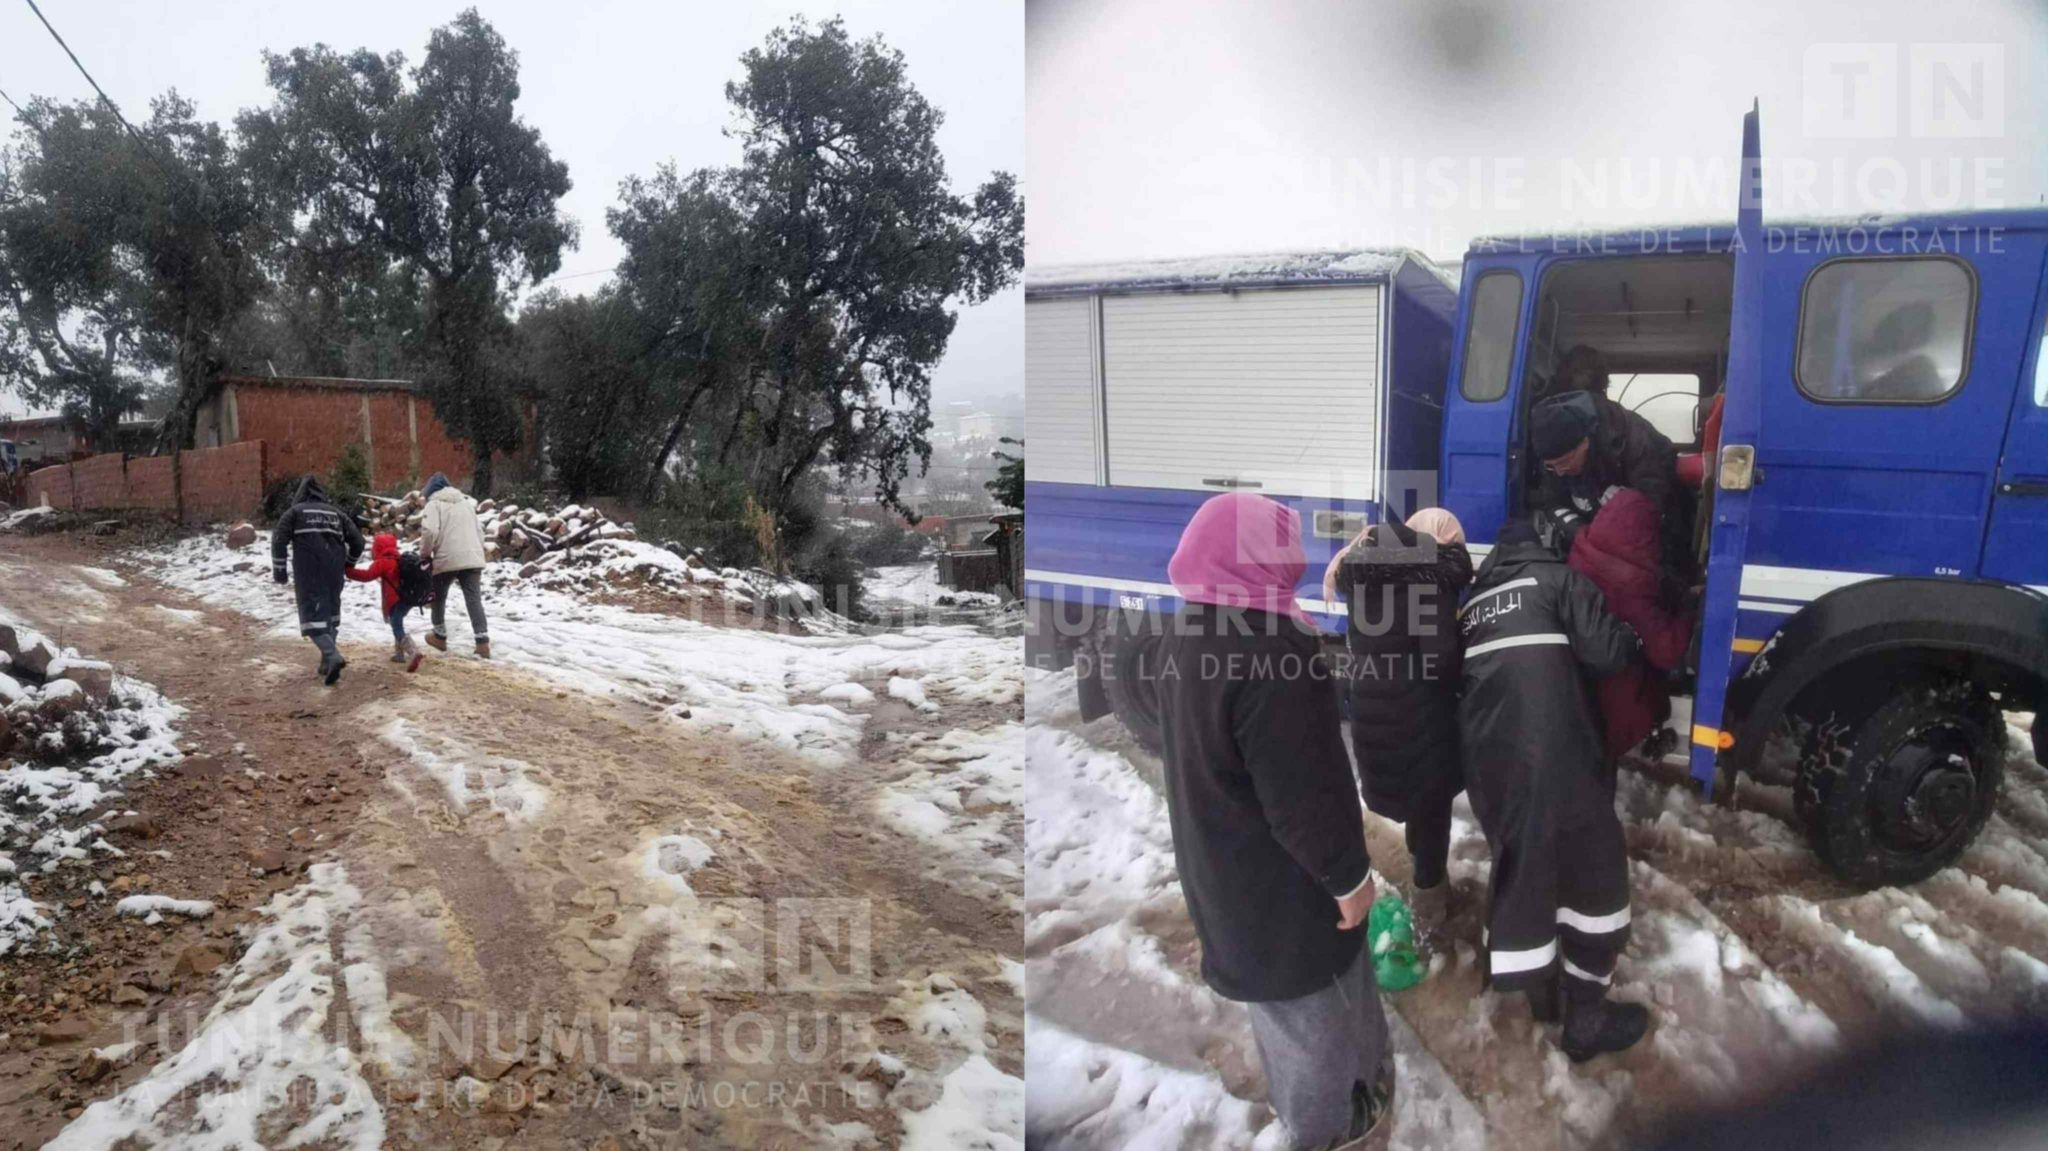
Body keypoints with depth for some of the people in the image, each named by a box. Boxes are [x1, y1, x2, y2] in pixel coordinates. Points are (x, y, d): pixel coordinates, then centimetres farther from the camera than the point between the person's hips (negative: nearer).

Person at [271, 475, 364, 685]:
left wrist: (279, 570, 4)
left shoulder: (295, 512, 10)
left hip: (308, 569, -4)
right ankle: (327, 661, 19)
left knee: (313, 611, -6)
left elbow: (278, 540, -1)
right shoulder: (335, 513, 19)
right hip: (333, 569, 4)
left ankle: (333, 656, -27)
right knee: (330, 609, 17)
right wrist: (347, 564, 27)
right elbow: (357, 541, 14)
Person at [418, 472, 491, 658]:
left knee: (439, 597, 18)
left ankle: (440, 636, 28)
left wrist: (425, 554, -1)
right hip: (472, 558, 4)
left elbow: (430, 531, -14)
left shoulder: (434, 504, 1)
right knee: (474, 600, -1)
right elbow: (479, 532, 20)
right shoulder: (466, 502, 21)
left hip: (447, 559, -4)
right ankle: (483, 642, -11)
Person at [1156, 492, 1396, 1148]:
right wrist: (1348, 874, -14)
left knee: (1279, 992, 28)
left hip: (1223, 862, 9)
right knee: (1315, 998, 16)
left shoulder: (1185, 634, 0)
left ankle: (1298, 1095, 50)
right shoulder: (1267, 647, -31)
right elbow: (1303, 791, -28)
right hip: (1278, 874, -8)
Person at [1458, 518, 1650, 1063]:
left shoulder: (1473, 602, 24)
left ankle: (1539, 987, 32)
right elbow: (1606, 651, -5)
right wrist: (1632, 640, 17)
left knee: (1519, 866, 21)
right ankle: (1586, 1018, 15)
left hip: (1485, 760, 6)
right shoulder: (1558, 579, 6)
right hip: (1551, 754, -6)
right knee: (1593, 868, 8)